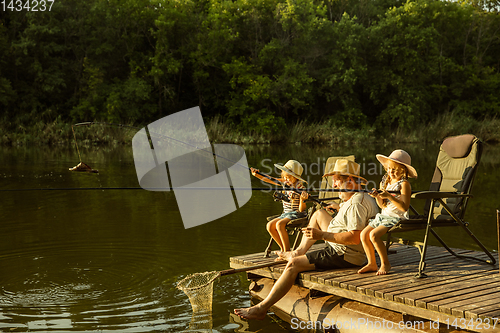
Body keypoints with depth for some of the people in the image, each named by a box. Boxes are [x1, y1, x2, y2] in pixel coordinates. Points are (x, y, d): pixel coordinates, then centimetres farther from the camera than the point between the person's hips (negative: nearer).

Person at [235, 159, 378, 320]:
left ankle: (262, 307, -10)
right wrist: (341, 209, 16)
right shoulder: (364, 197, 11)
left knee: (293, 264, -14)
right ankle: (299, 251, 30)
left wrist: (322, 235, -28)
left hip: (346, 256, -11)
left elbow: (355, 238, -32)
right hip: (341, 250, 11)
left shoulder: (356, 203, -23)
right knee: (319, 214, 19)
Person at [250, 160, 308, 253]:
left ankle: (287, 251, -18)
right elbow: (269, 179, 9)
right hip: (286, 214, 8)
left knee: (279, 224, -29)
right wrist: (257, 174, -5)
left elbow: (301, 209, -17)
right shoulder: (285, 182, 5)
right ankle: (283, 249, 2)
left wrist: (303, 199, -36)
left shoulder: (300, 188, -15)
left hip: (296, 214, -8)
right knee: (270, 225, -7)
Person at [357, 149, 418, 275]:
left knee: (374, 234, -24)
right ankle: (372, 264, 8)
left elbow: (404, 207, -21)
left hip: (397, 218, -8)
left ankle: (385, 263, -5)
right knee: (364, 234, -5)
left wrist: (389, 196, -27)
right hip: (383, 216, 8)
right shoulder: (385, 182, 11)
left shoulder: (404, 184, -12)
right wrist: (377, 196, -6)